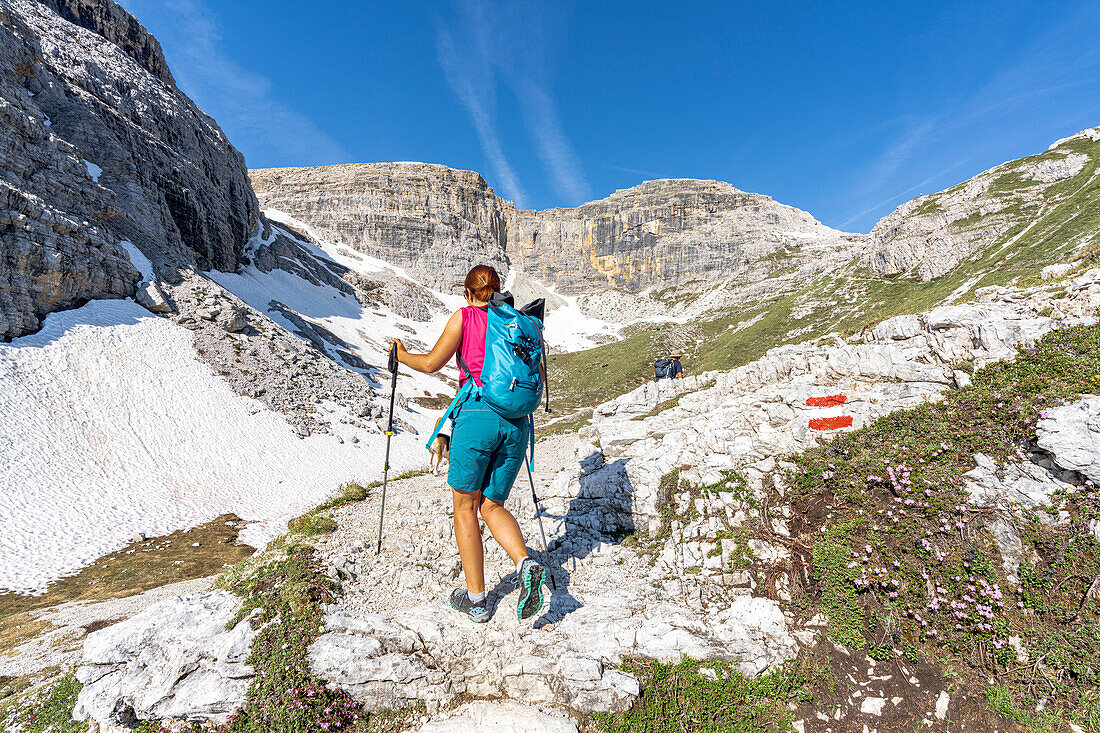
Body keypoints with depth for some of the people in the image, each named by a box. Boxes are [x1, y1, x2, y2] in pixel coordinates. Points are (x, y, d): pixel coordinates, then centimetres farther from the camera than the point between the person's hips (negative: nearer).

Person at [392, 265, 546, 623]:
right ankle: (526, 564, -6)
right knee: (492, 505, 17)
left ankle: (476, 599, 15)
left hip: (477, 415, -4)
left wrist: (401, 355, 25)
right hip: (516, 421, 5)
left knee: (465, 507, 11)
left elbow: (431, 363, 6)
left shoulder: (463, 316, 5)